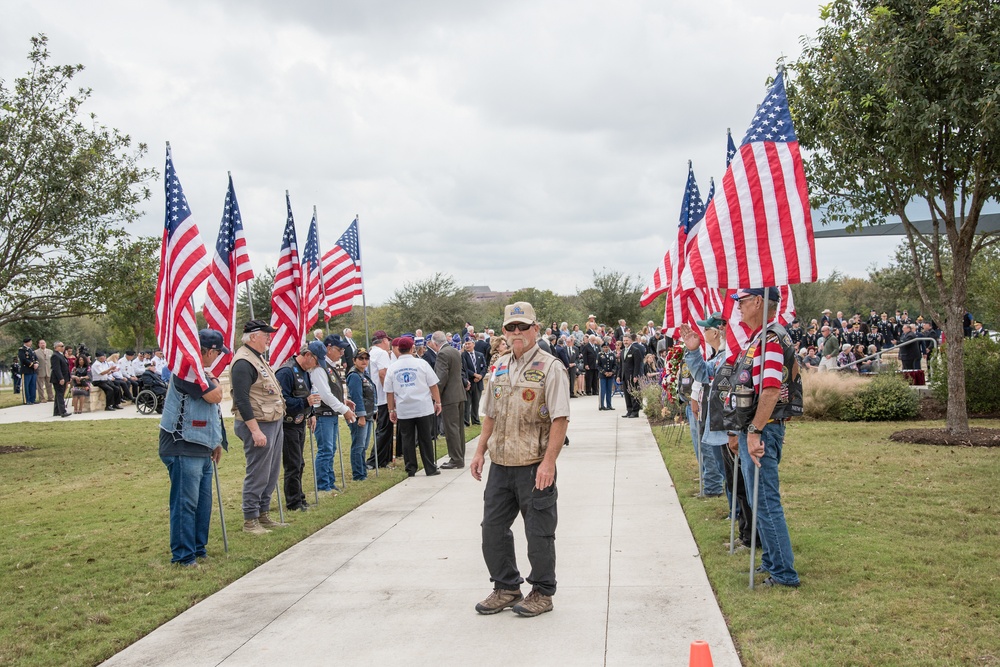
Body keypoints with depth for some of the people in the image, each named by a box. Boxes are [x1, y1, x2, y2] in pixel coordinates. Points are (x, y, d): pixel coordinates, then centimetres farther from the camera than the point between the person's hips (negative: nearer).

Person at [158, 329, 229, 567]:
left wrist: (216, 442, 26)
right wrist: (214, 380, 0)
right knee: (185, 503, -6)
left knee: (203, 502, 14)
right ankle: (183, 556, -1)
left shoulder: (200, 371, 18)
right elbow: (215, 396, -21)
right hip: (183, 449, -10)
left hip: (201, 449, 10)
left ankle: (199, 549, 23)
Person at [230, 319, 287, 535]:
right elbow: (242, 400, -22)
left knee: (271, 473, 15)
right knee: (257, 475, -4)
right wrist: (255, 430, -24)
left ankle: (264, 515, 25)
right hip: (258, 425, -10)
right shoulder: (243, 363, -17)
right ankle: (250, 520, 6)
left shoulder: (258, 358, 15)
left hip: (274, 423, 10)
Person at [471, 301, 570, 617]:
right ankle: (506, 588, 26)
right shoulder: (500, 366, 12)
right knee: (493, 527, 12)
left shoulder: (549, 367, -9)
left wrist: (548, 461, -22)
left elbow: (560, 419, -15)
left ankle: (542, 593, 19)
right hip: (500, 464, 7)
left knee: (539, 532, 4)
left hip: (534, 466, -7)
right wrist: (480, 451, 13)